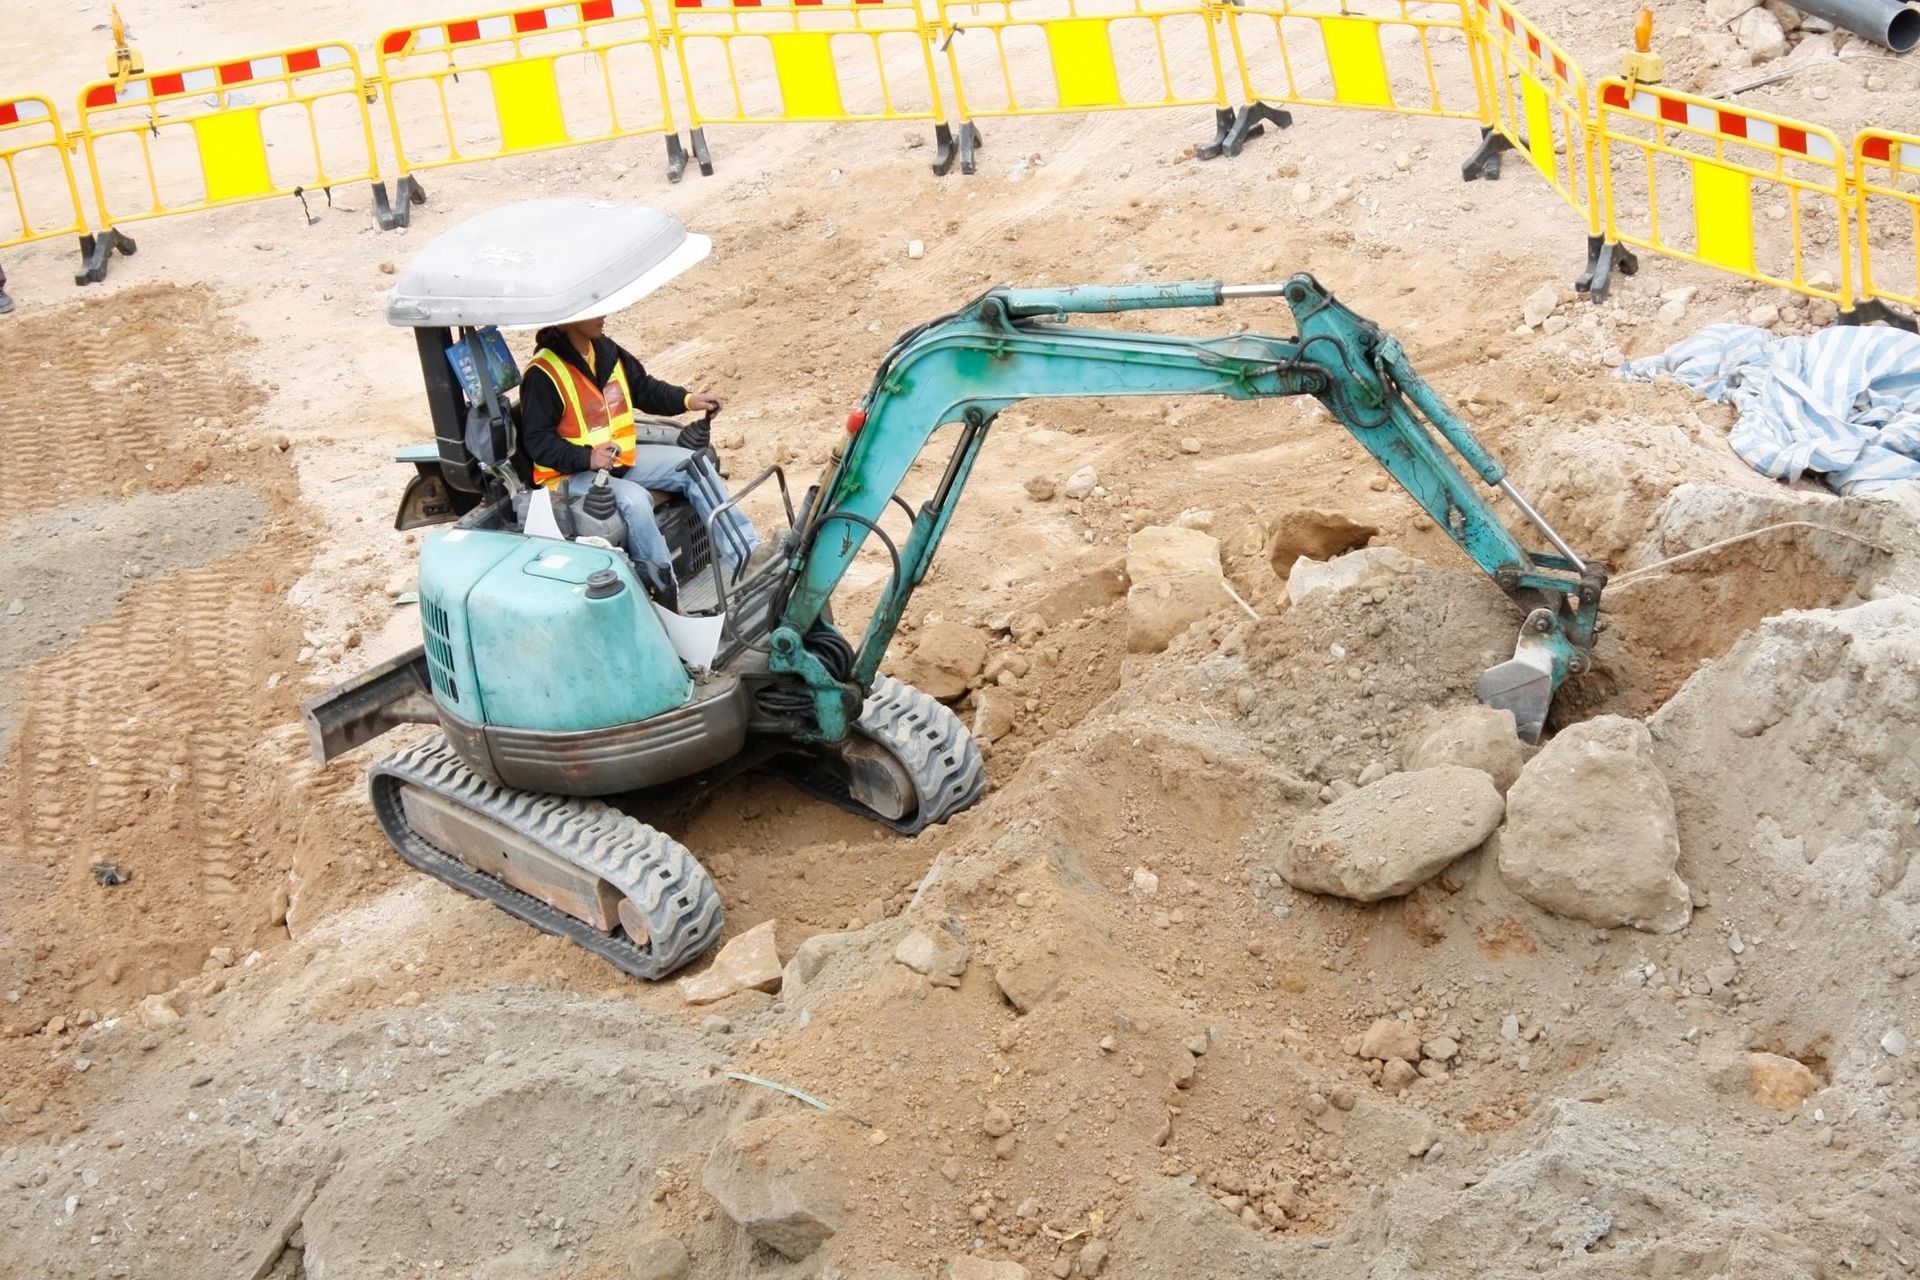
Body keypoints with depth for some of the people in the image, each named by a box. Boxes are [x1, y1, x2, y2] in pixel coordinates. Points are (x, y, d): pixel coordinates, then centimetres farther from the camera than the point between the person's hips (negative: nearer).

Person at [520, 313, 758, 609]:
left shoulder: (607, 351, 3)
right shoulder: (543, 374, -19)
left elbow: (645, 388, 16)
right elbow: (538, 441, -19)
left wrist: (687, 399, 1)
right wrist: (588, 457, -32)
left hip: (621, 459, 8)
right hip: (571, 474, -8)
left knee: (693, 464, -3)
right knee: (634, 499, -34)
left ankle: (746, 558, -4)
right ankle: (665, 593, -25)